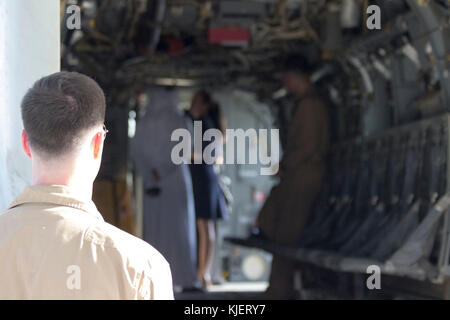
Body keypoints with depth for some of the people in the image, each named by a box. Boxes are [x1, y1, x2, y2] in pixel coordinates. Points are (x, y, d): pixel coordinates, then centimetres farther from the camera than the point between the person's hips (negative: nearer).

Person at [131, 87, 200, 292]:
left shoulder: (144, 123, 6)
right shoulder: (176, 119, -7)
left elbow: (136, 150, 0)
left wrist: (150, 176, -4)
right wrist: (161, 173, -10)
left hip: (151, 182, 4)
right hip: (176, 180, -4)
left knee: (153, 228, 8)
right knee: (179, 227, -1)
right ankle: (186, 279, -2)